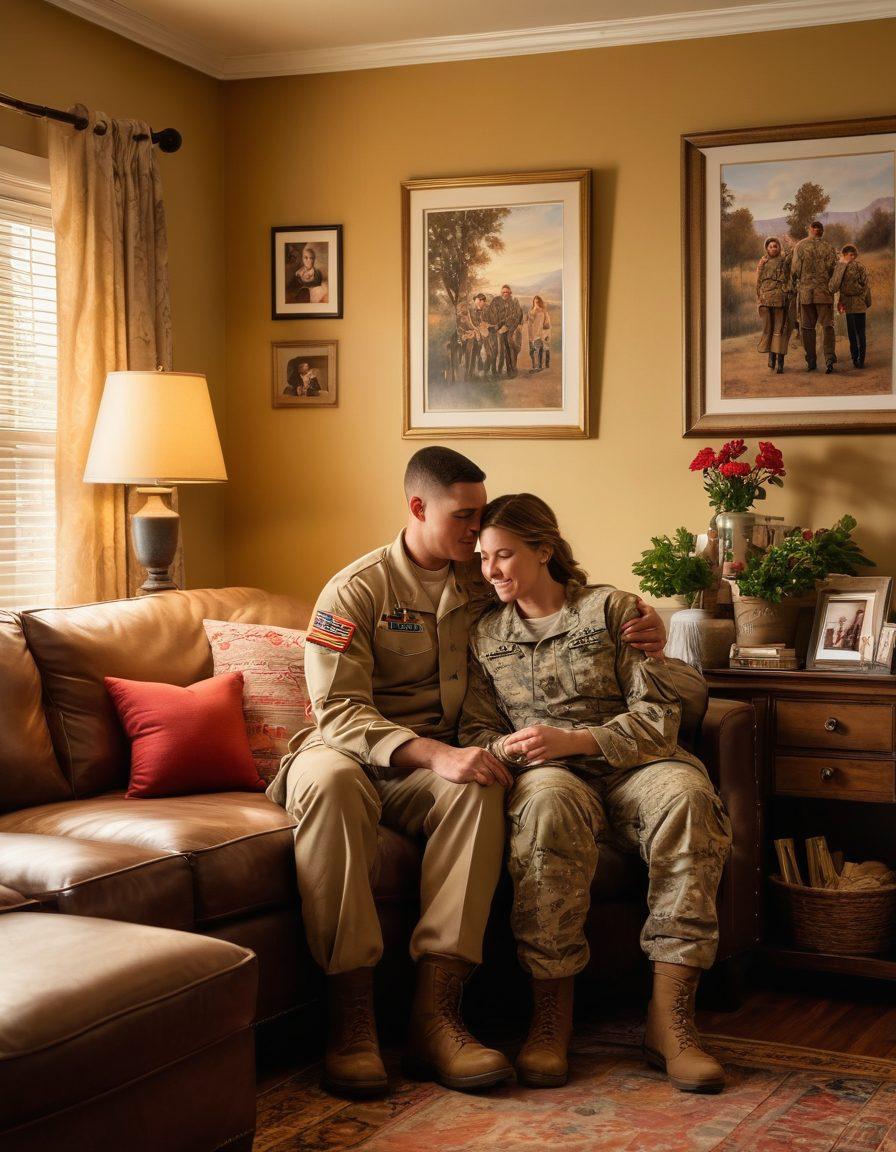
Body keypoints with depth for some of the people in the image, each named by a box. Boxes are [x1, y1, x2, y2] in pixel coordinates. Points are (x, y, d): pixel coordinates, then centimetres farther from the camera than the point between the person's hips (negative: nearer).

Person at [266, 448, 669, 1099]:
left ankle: (436, 1014, -36)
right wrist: (435, 754, -29)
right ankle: (352, 1015, -38)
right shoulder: (356, 590, -3)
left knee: (477, 789, -33)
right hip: (348, 753, -3)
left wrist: (640, 632, 2)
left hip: (426, 767, 3)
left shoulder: (483, 586, 12)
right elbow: (339, 711, -14)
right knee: (328, 779, -40)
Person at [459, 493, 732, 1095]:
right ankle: (553, 1011, -35)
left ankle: (671, 1015, -35)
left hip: (627, 765, 0)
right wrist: (504, 747, -9)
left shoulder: (610, 607, 9)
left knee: (685, 792, -36)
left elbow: (658, 713, 0)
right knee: (548, 798, -39)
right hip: (544, 773, 0)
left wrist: (573, 740, -14)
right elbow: (475, 729, 16)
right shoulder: (485, 635, 19)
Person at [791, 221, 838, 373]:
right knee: (827, 325, 2)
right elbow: (833, 269, -4)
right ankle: (829, 357, -14)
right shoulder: (828, 247, -1)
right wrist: (831, 286, 11)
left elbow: (795, 269, -2)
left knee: (807, 327, 8)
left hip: (805, 292, 0)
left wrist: (796, 286, 12)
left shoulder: (800, 246, -1)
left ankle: (811, 361, 9)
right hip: (824, 292, 0)